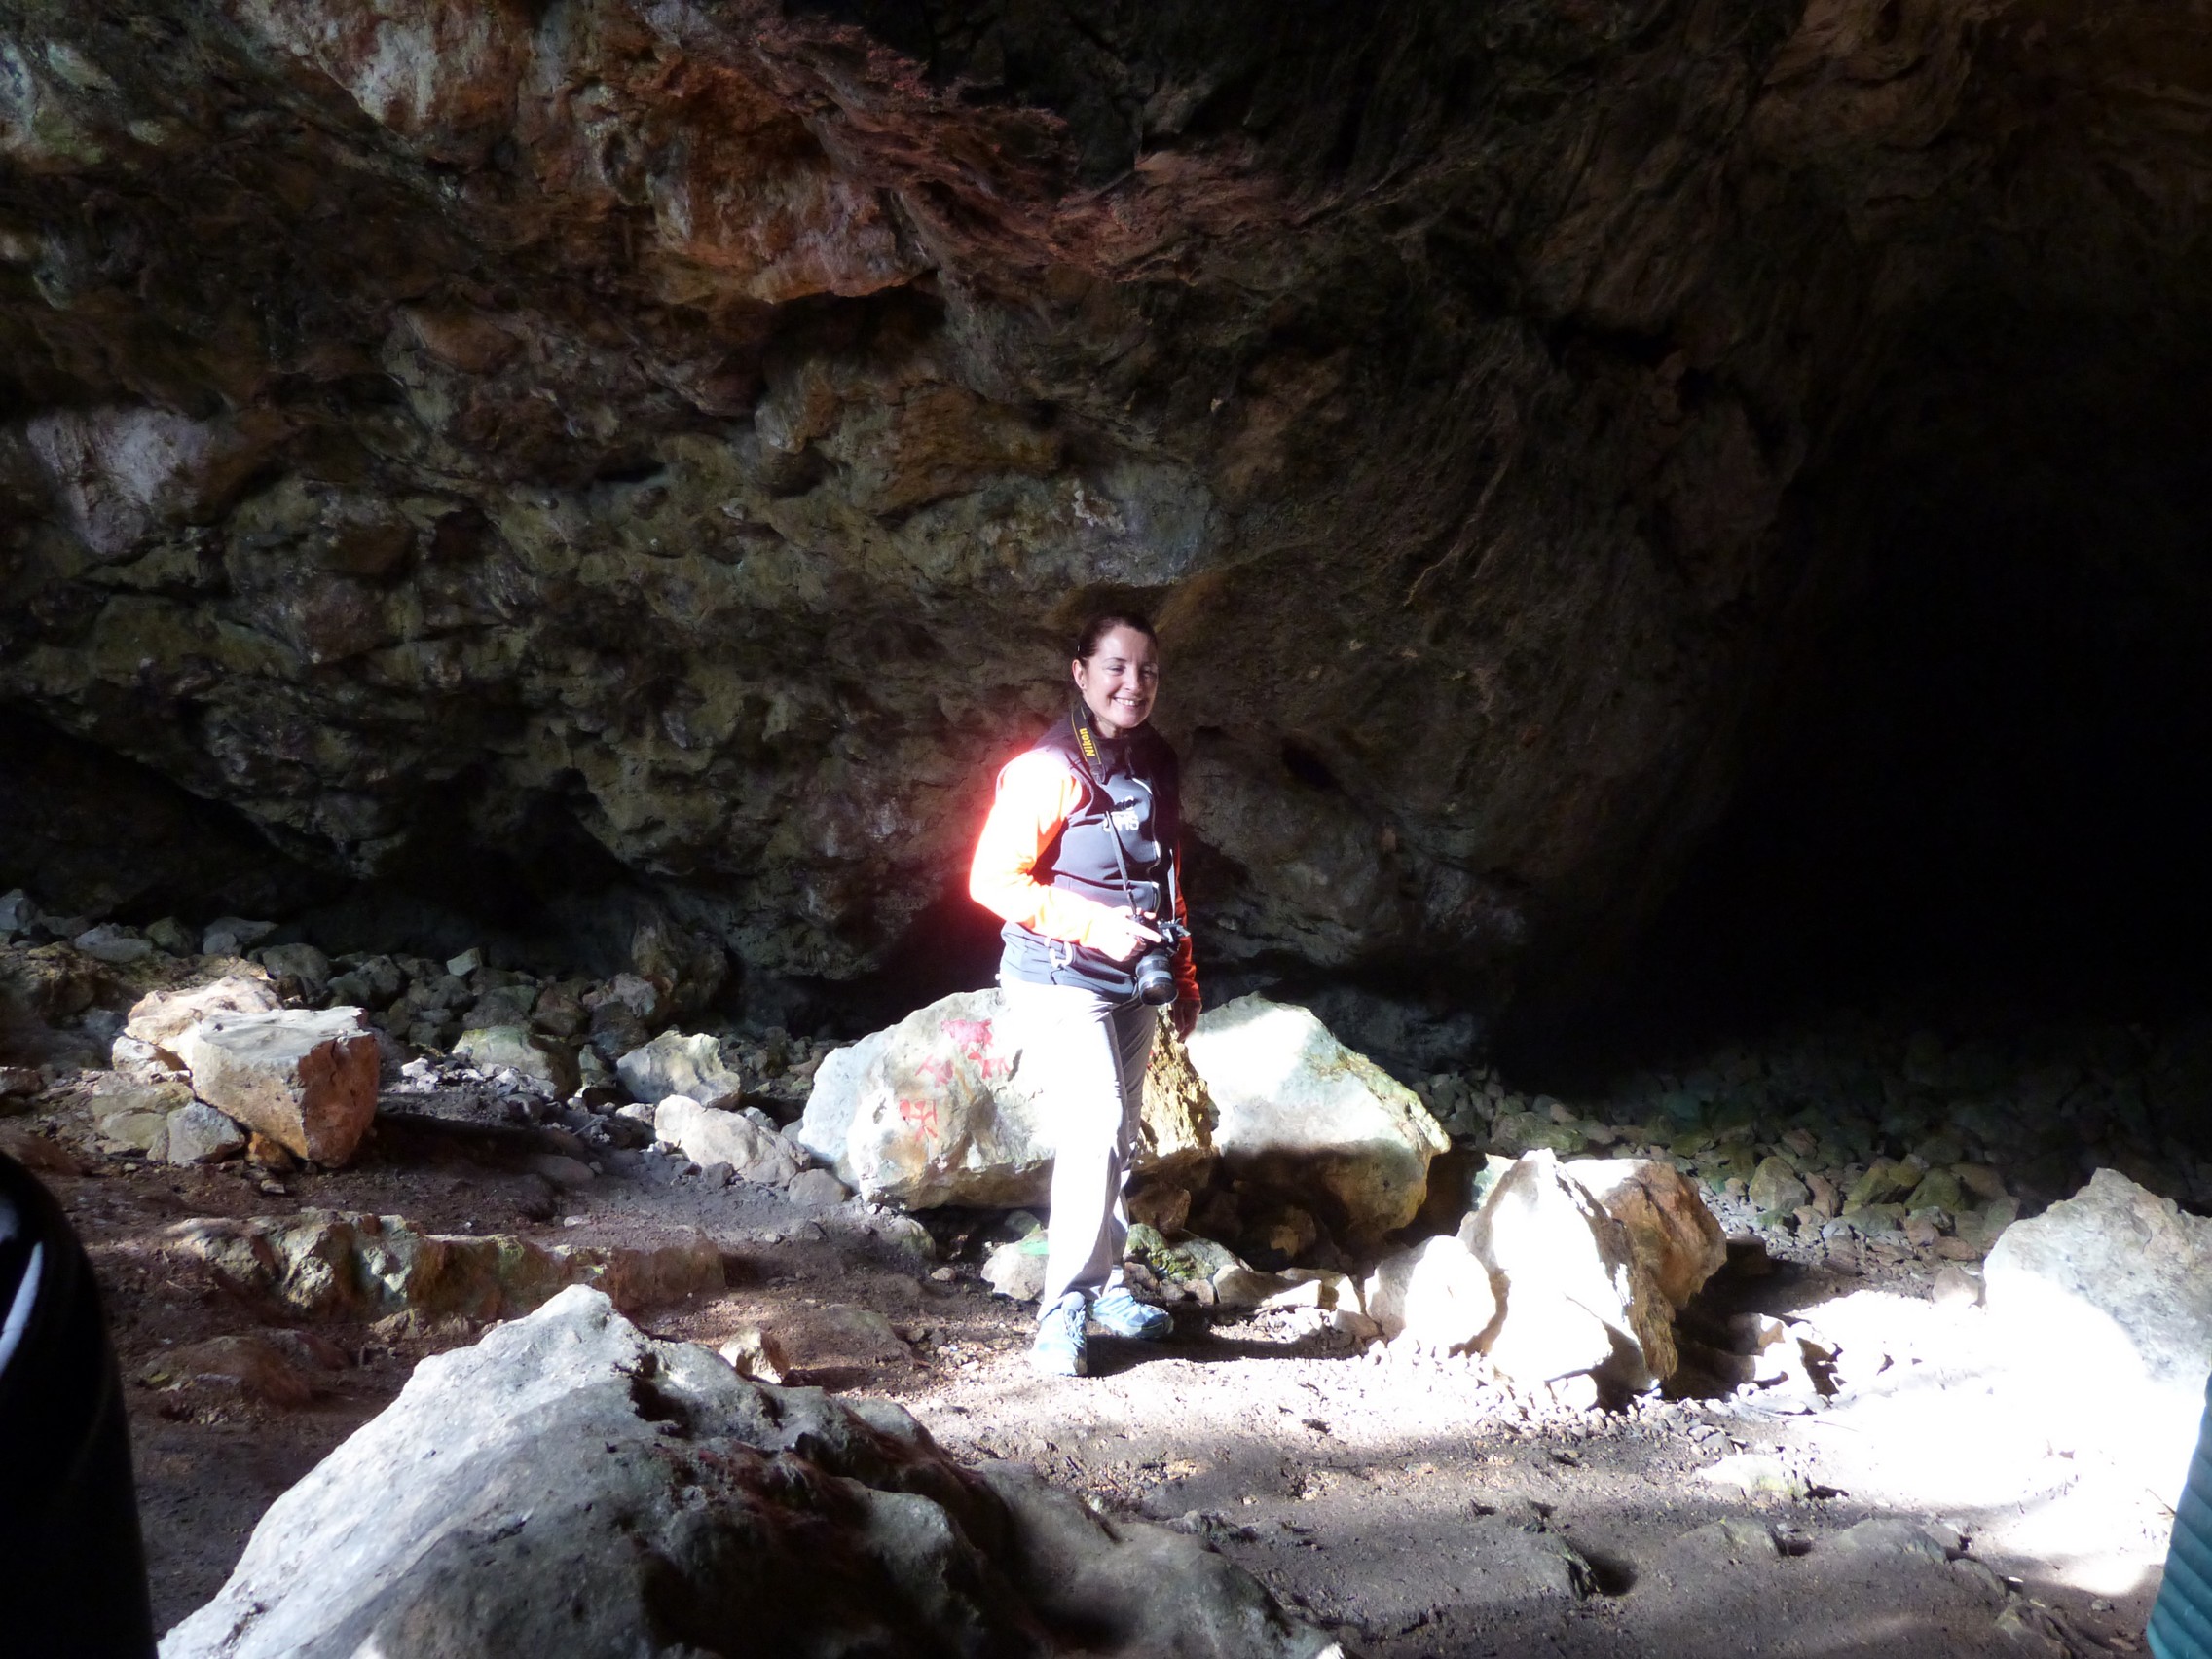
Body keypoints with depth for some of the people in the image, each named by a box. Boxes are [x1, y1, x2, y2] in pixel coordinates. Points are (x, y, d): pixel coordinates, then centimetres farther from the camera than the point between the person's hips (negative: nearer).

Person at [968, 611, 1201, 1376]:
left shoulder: (1154, 768, 10)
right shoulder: (1050, 771, -15)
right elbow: (992, 879, -17)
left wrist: (1184, 980, 19)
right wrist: (1097, 927, -22)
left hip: (1129, 984, 8)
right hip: (1061, 981, -8)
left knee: (1115, 1141, 14)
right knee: (1095, 1130, -17)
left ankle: (1105, 1286, 27)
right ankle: (1064, 1307, -6)